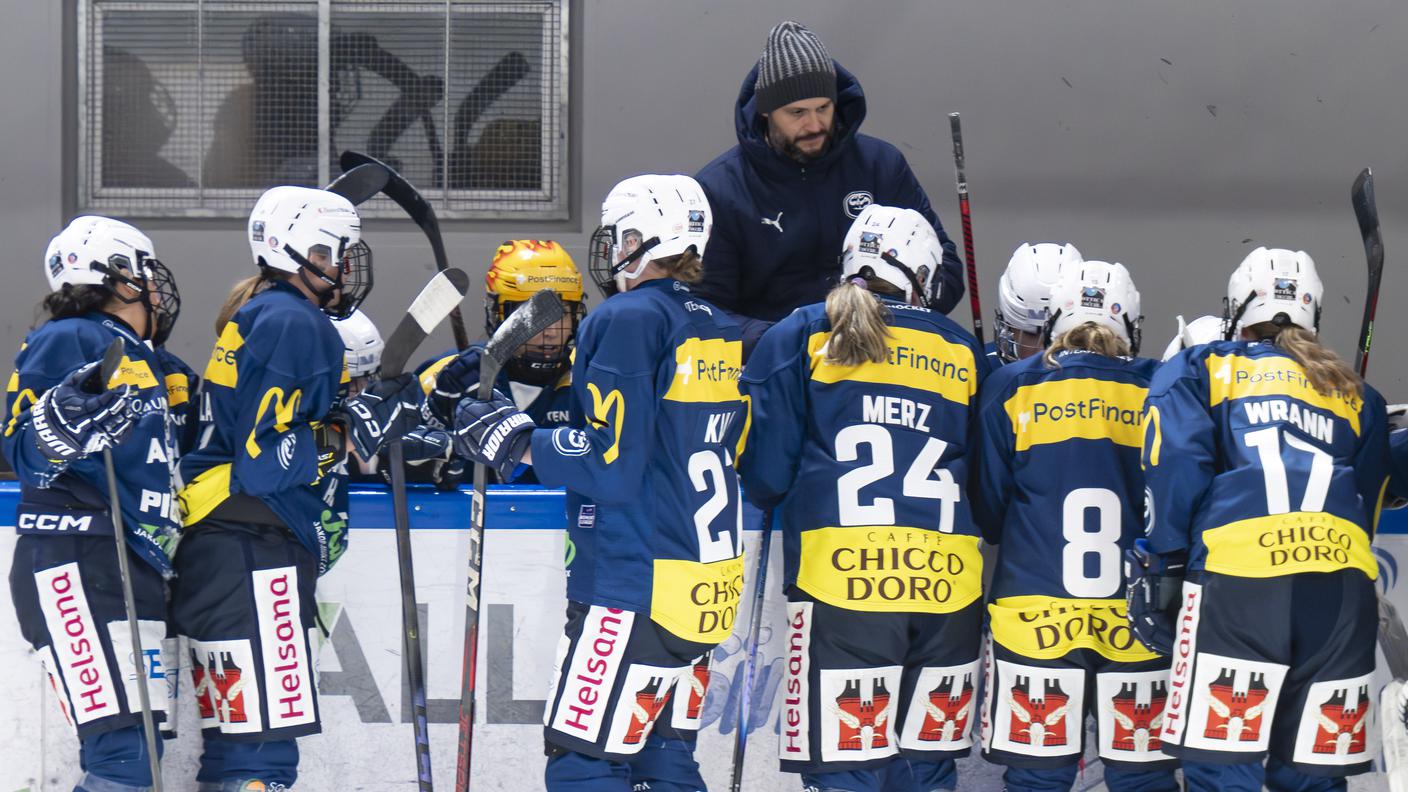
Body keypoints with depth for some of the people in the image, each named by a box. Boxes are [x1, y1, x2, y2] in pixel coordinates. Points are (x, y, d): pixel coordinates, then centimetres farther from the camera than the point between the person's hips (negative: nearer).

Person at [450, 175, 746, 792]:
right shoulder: (722, 334, 13)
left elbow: (613, 461, -18)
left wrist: (516, 444, -8)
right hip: (710, 586, 9)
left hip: (636, 583, -9)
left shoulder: (626, 320, -11)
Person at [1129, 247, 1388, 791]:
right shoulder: (1356, 395, 26)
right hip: (1342, 592, 4)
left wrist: (1160, 570, 3)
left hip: (1235, 584, -4)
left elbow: (1175, 470, 1)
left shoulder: (1200, 370, 15)